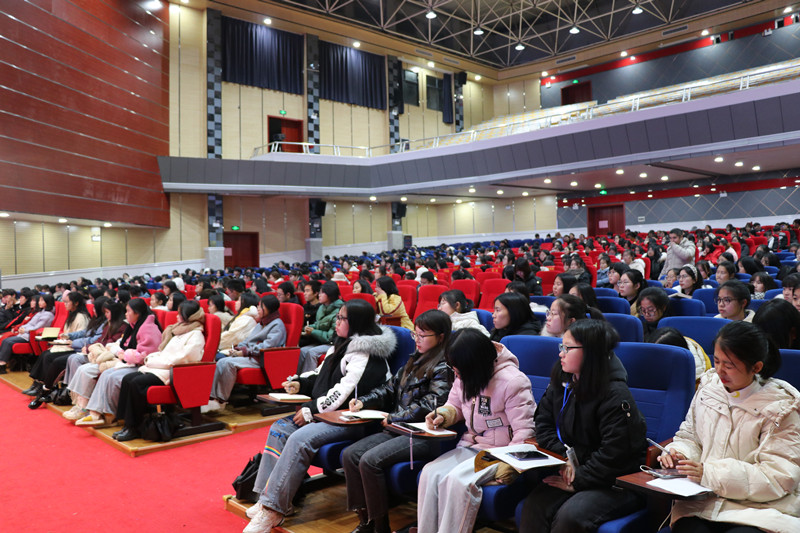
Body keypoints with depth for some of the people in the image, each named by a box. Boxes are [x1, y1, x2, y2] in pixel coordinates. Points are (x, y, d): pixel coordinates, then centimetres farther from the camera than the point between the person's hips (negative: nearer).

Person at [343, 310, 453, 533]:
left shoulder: (443, 368, -10)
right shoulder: (414, 360, 16)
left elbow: (429, 406, -18)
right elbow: (390, 388, 19)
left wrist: (393, 418, -13)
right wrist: (363, 401, 4)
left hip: (424, 436, -9)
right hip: (398, 429, 9)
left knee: (370, 461, -24)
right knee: (350, 455, -6)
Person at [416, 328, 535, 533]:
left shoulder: (512, 382, -19)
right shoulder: (464, 377, 3)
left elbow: (525, 432, -17)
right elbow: (455, 405, 20)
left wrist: (507, 466, -22)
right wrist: (443, 415, -3)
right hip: (471, 445, 7)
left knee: (458, 480, -30)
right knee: (430, 473, -17)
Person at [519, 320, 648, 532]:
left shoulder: (615, 395, -17)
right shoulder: (561, 382, 6)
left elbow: (613, 455, -20)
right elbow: (543, 424, 9)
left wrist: (576, 481, -17)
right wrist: (565, 456, -7)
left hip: (617, 483, -6)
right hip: (572, 472, 6)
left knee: (570, 515, -30)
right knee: (533, 504, -22)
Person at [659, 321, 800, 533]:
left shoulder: (780, 407, -5)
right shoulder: (708, 386, 8)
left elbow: (778, 477, -11)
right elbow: (689, 436, 19)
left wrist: (710, 473, -19)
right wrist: (679, 454, -5)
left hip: (759, 508, -2)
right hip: (702, 502, 2)